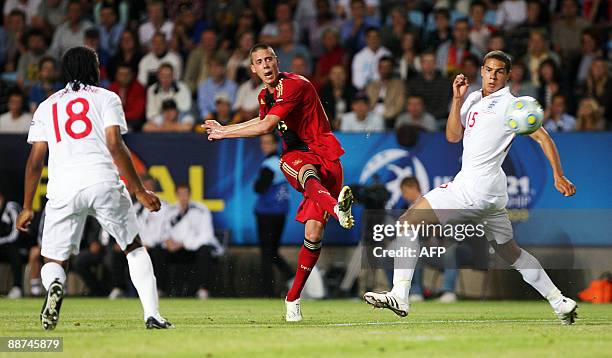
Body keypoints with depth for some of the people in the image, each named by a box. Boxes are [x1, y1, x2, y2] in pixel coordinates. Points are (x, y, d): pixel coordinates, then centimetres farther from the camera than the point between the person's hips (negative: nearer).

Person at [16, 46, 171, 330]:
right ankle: (152, 315, 4)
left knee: (54, 261, 9)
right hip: (103, 182, -1)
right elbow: (115, 146, -2)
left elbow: (35, 160, 13)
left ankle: (54, 285, -28)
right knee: (134, 248, 16)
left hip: (63, 189, 1)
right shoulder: (106, 98, 11)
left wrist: (27, 207, 18)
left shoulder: (47, 106, 19)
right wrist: (140, 192, -2)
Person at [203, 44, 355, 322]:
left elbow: (266, 127, -19)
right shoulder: (265, 96, 13)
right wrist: (224, 129, 36)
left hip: (324, 156, -4)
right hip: (295, 156, 5)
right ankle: (336, 208, -70)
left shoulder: (294, 86, -13)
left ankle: (292, 299, 1)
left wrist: (224, 133, -9)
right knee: (309, 173, -37)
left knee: (314, 232, -11)